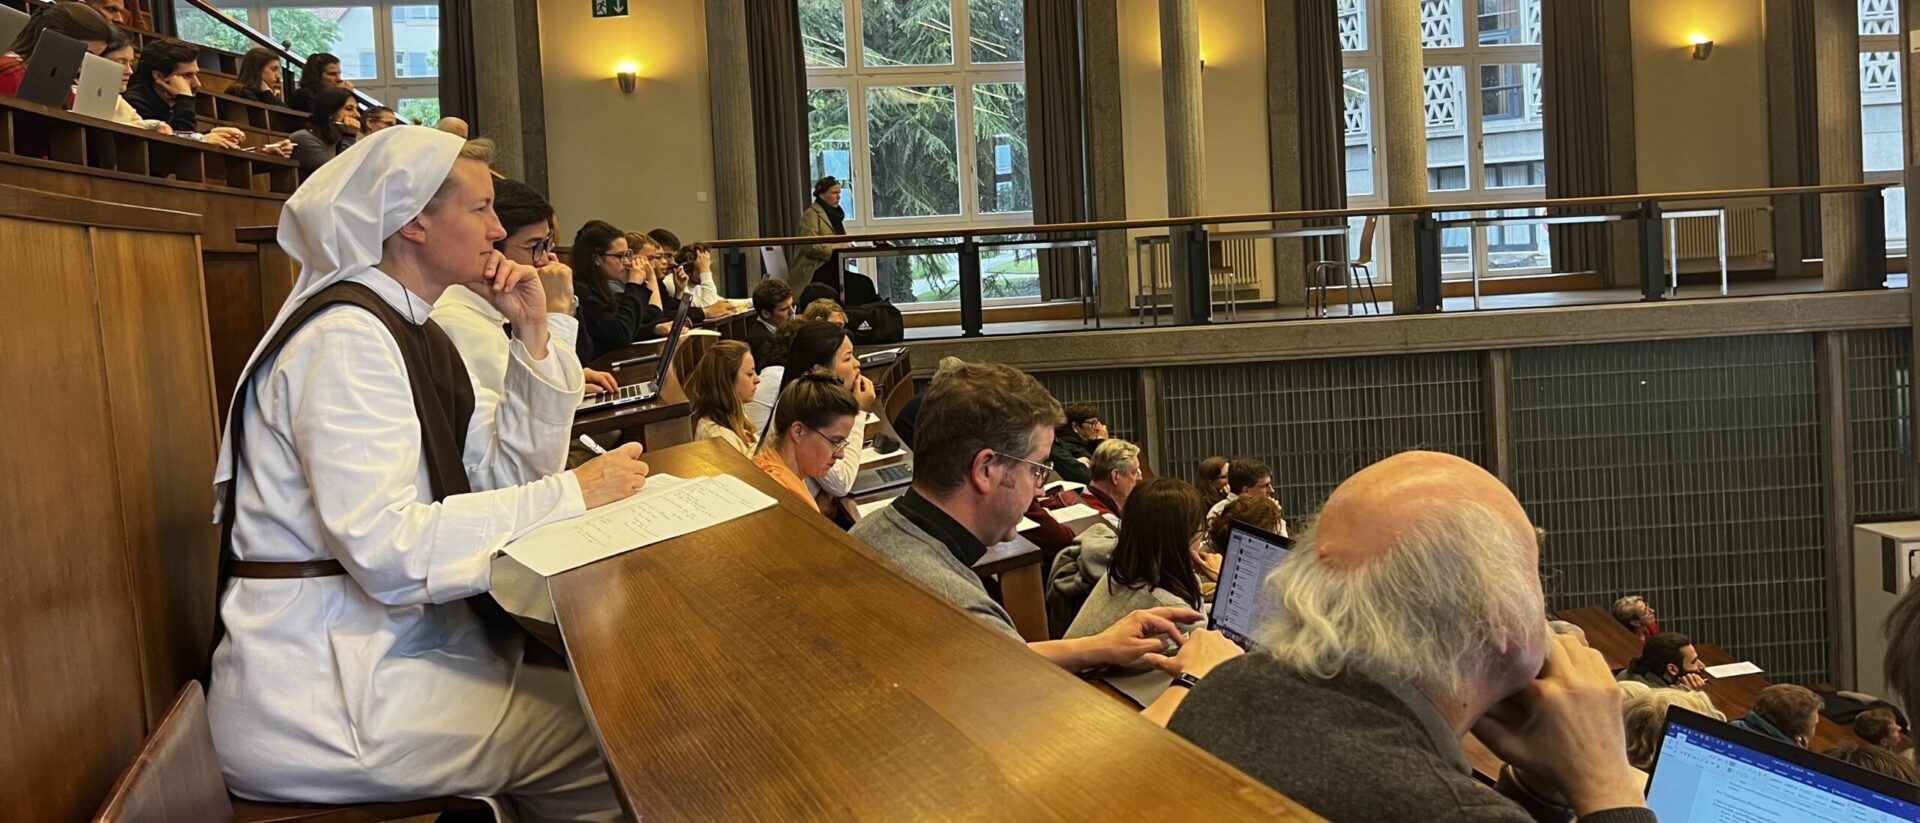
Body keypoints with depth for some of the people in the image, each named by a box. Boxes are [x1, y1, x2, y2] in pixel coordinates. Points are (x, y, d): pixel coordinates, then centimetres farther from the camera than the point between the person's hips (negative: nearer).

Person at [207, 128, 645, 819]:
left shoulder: (409, 330, 11)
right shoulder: (346, 338, -18)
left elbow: (494, 476, 8)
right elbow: (387, 549, -28)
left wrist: (533, 337, 1)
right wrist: (571, 495, -22)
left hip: (398, 643, 9)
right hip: (320, 697, -9)